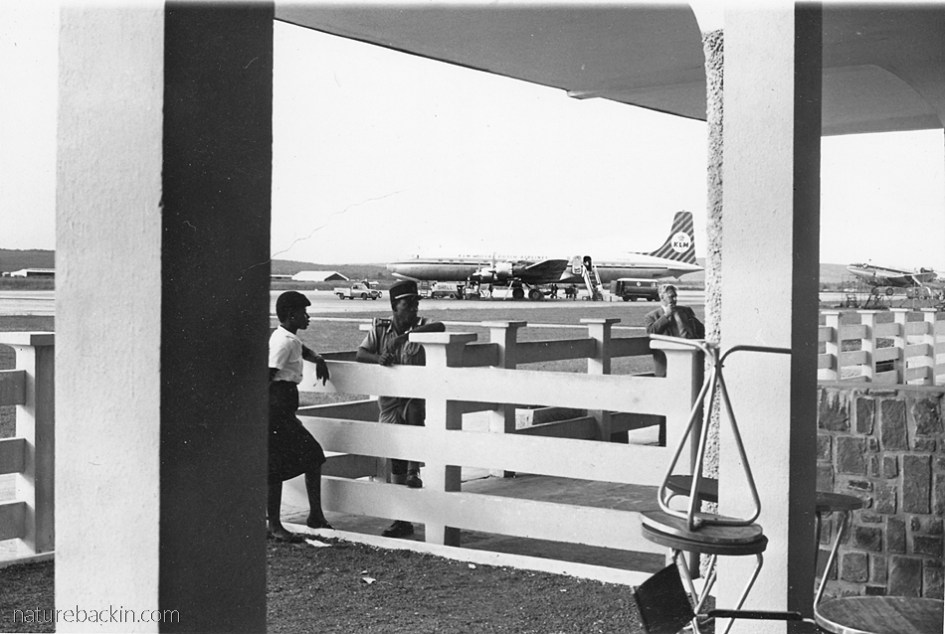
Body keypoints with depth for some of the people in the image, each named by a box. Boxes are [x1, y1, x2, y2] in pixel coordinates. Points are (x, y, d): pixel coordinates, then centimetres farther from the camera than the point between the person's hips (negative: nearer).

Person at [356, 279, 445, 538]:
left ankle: (414, 471, -21)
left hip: (416, 395, -2)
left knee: (415, 414, -38)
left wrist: (406, 334, -30)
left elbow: (440, 327, -23)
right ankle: (402, 520, 14)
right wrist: (378, 357, -24)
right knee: (395, 456, 5)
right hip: (390, 398, 2)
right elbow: (360, 354, -4)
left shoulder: (420, 325, -2)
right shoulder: (380, 329, 5)